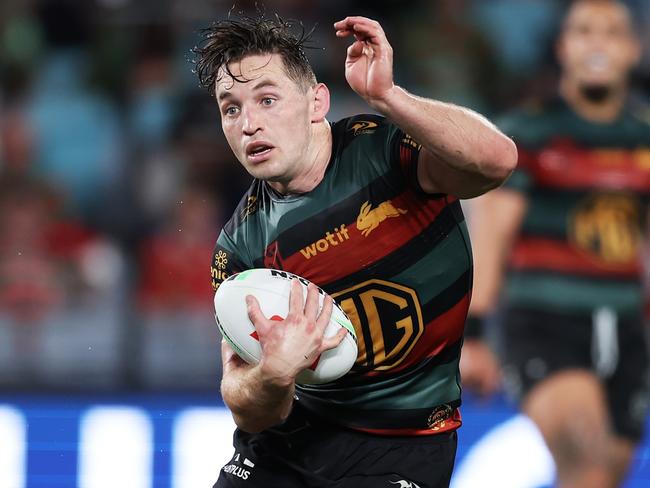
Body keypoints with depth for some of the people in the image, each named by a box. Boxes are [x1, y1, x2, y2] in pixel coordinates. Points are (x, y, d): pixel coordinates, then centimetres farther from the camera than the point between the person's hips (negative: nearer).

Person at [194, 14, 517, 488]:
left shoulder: (383, 147, -12)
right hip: (294, 430, 3)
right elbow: (250, 416, -9)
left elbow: (497, 160, -32)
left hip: (402, 445, -3)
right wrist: (274, 374, -32)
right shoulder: (239, 248, -5)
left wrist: (387, 97, -42)